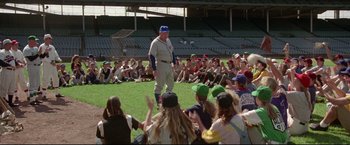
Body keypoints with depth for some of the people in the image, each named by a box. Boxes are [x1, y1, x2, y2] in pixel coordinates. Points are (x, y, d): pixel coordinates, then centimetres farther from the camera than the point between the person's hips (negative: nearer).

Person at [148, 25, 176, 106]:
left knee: (170, 84, 15)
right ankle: (158, 103, 5)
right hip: (161, 65, -8)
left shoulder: (168, 40, 10)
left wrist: (174, 63, 16)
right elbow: (151, 56, -17)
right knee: (159, 85, -3)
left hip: (169, 65, 8)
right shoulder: (155, 43, -13)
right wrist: (154, 69, -21)